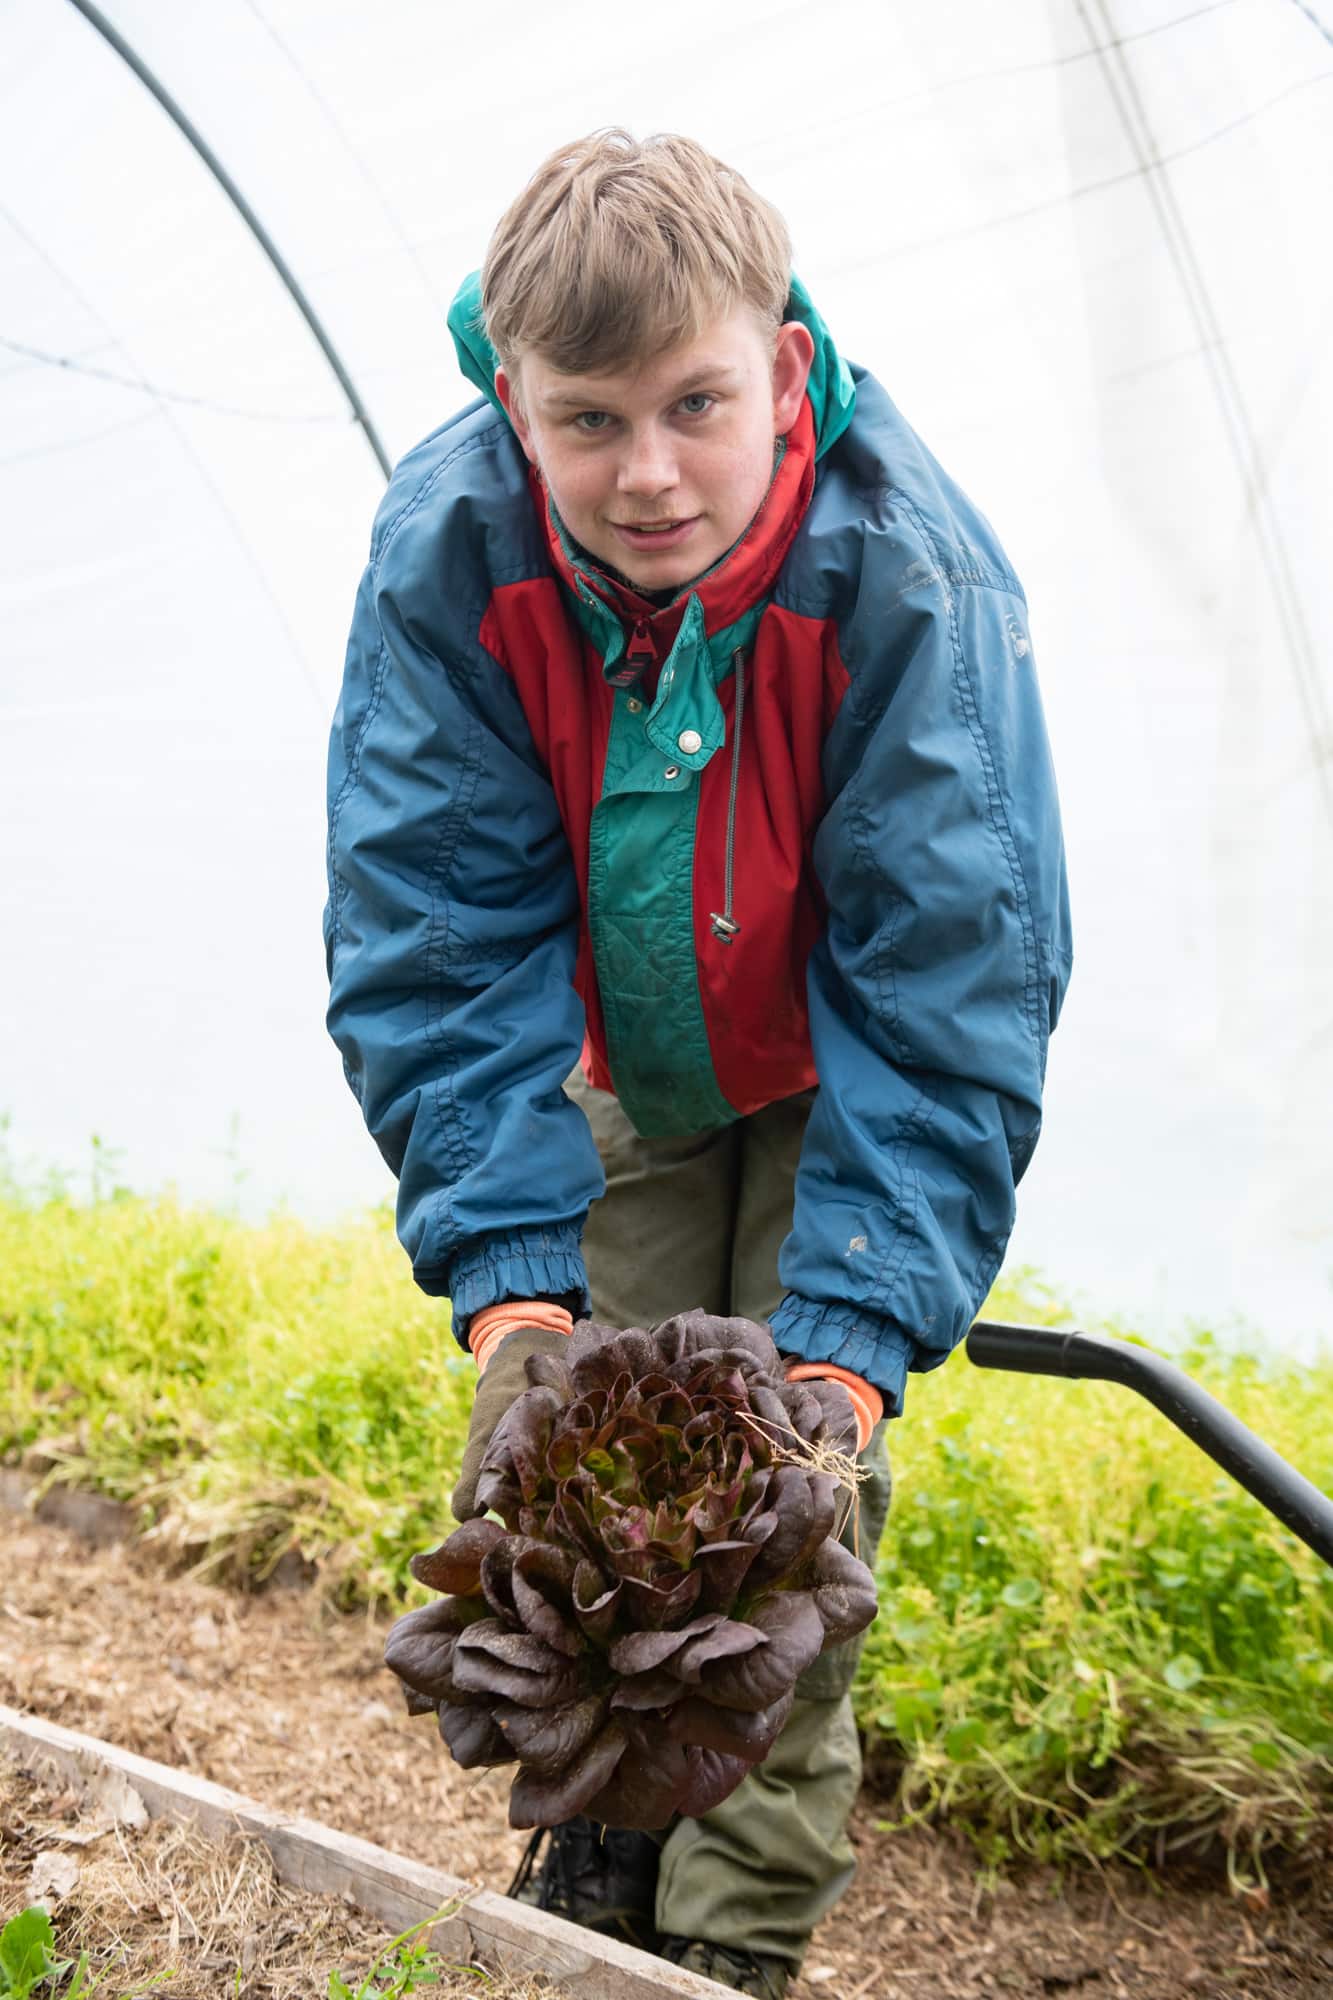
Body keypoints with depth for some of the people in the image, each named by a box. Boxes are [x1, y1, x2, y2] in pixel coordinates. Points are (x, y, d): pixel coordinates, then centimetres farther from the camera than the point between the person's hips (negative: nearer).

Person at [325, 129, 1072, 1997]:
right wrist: (507, 1271, -30)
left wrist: (856, 1331, -36)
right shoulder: (443, 555, -25)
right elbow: (441, 939, -21)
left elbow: (953, 982, -29)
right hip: (616, 1071, 3)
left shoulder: (910, 575, -32)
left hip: (842, 1079, -2)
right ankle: (599, 1836, 28)